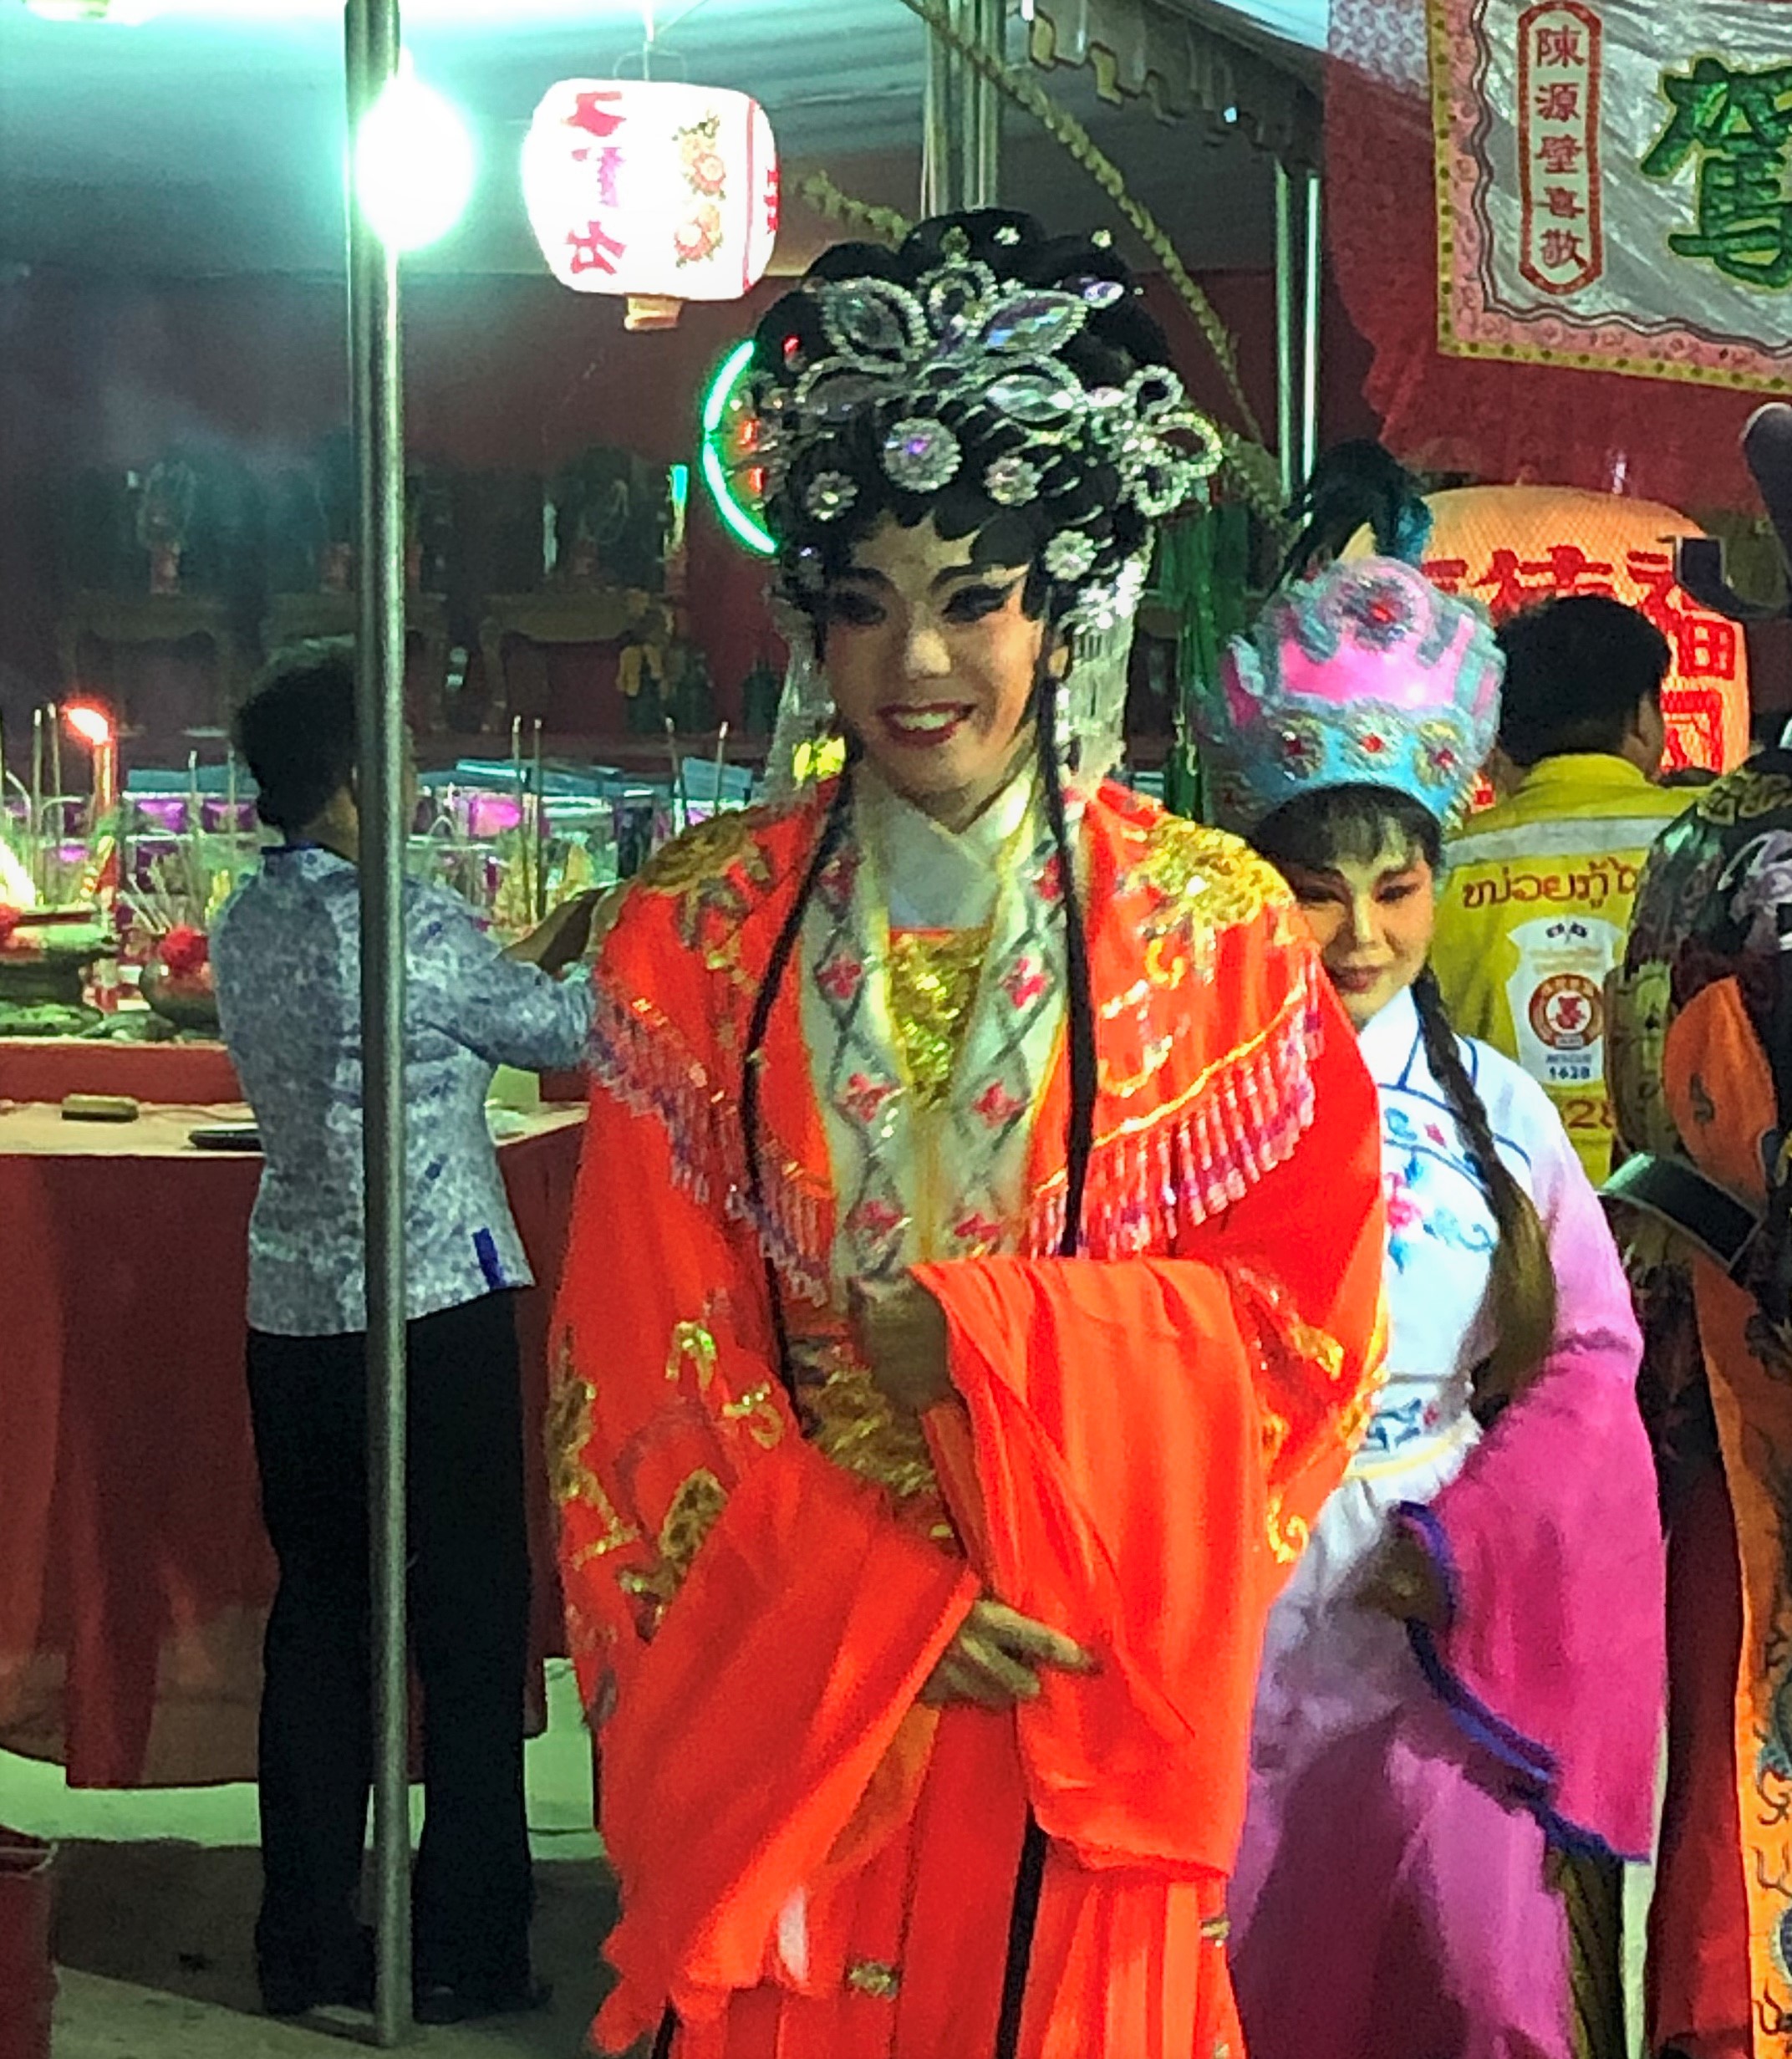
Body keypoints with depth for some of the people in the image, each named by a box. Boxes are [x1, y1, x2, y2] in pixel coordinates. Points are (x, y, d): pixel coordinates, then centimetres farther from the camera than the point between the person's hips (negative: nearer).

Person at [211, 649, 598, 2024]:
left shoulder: (248, 927, 7)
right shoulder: (411, 924, -15)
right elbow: (558, 1033, 0)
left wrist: (550, 942, 24)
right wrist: (604, 954, 19)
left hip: (293, 1314, 7)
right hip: (432, 1309, -7)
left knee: (319, 1615, 13)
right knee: (471, 1624, 4)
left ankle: (306, 1944, 20)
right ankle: (467, 1950, 11)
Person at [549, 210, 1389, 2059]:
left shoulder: (1214, 927, -2)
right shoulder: (696, 930, 0)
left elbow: (1302, 1313, -4)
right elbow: (650, 1346, -3)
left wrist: (984, 1336, -17)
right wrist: (885, 1604, -12)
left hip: (1085, 1688, 0)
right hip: (783, 1676, 1)